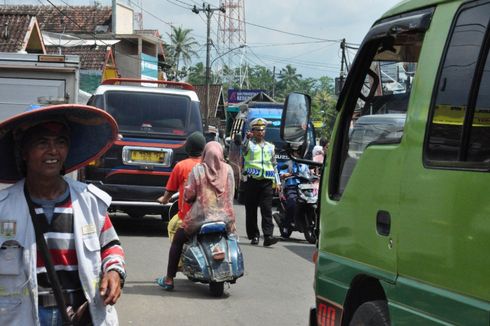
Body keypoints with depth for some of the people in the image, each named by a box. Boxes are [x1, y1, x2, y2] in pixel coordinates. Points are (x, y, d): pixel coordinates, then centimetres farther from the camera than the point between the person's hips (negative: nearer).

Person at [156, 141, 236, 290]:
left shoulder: (197, 170, -5)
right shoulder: (228, 170, 1)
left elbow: (188, 194, -5)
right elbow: (231, 194, 6)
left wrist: (188, 199, 18)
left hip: (201, 215, -2)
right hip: (225, 217, 2)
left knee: (177, 240, 19)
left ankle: (169, 279, 17)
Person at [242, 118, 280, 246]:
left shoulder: (270, 147, 20)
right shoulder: (249, 144, 7)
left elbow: (274, 165, 24)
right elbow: (244, 148, -18)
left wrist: (277, 181, 17)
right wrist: (247, 138, -39)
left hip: (267, 182, 2)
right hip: (252, 181, -2)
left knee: (267, 209, -8)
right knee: (251, 210, 3)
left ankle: (268, 236, -14)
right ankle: (253, 235, 11)